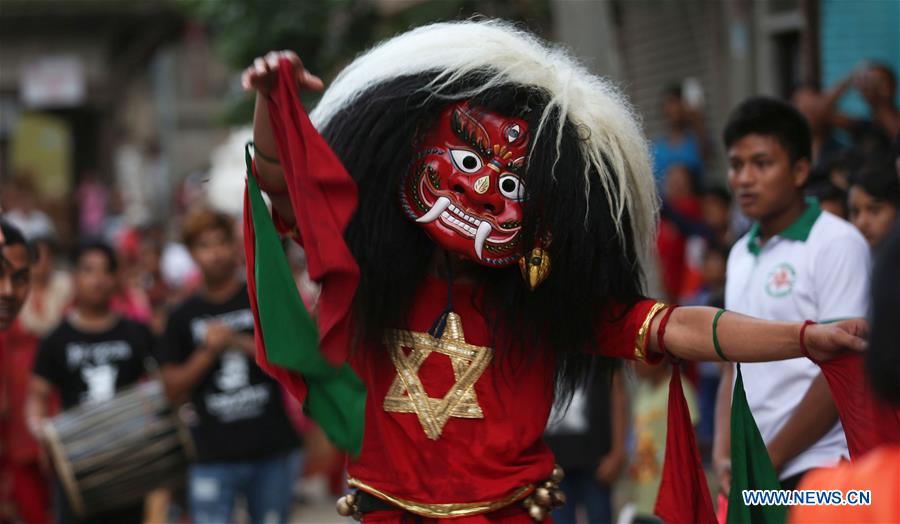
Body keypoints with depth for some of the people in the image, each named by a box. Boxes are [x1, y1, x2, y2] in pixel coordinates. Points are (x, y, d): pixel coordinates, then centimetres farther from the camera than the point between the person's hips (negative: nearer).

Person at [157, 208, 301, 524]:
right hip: (213, 454, 0)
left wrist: (239, 343, -14)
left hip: (272, 450, 0)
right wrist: (207, 352, -9)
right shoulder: (183, 317, 9)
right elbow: (173, 389, 5)